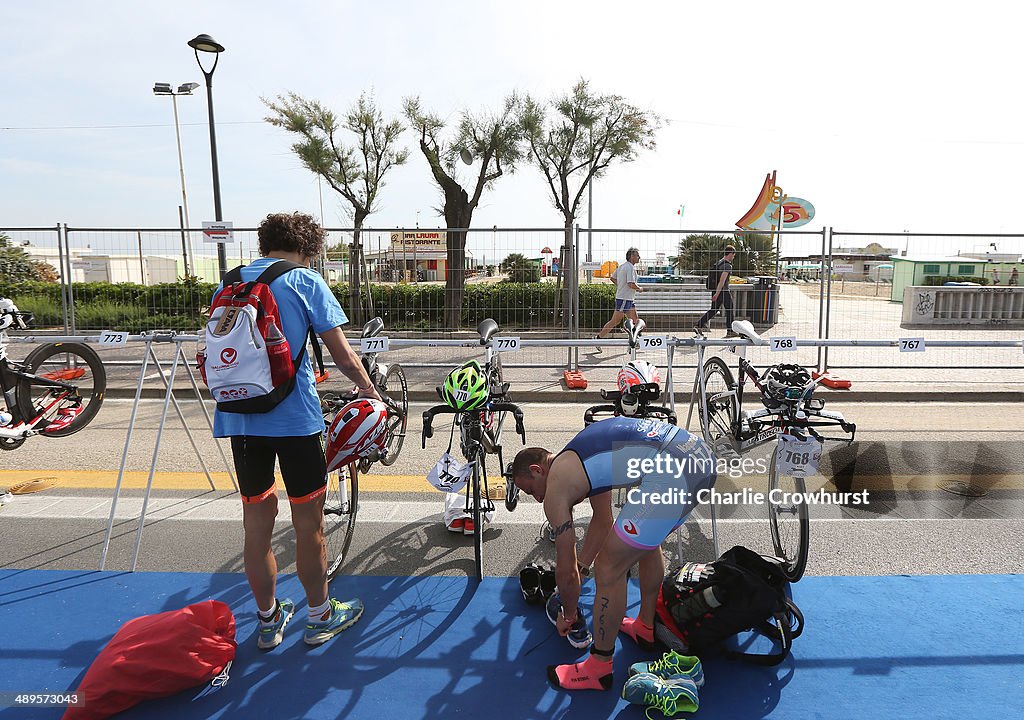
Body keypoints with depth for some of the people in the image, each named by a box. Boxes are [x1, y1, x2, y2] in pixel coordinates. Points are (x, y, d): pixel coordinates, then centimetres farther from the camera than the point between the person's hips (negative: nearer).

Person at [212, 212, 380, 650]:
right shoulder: (305, 281, -3)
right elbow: (343, 355, -6)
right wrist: (369, 390, 9)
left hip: (238, 419, 6)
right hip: (294, 418, -5)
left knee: (256, 521, 15)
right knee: (308, 522, 8)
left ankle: (268, 619, 30)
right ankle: (321, 617, 24)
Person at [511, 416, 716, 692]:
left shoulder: (555, 489, 6)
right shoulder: (578, 458, 29)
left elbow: (565, 571, 14)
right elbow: (603, 520, 42)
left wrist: (568, 616, 33)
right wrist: (580, 563, 53)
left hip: (671, 472, -10)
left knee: (608, 571, 5)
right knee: (648, 540, 32)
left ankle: (598, 670, 23)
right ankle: (646, 628, 50)